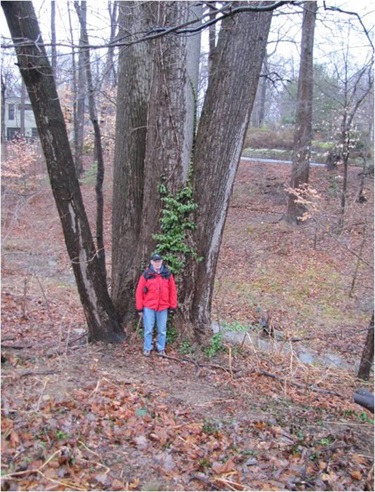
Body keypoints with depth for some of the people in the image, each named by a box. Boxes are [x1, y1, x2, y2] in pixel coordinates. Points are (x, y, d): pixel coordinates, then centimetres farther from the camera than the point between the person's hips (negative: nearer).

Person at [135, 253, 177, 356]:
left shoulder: (167, 274, 1)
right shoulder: (146, 274, -4)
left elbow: (172, 291, 4)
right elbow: (139, 292, -2)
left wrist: (173, 306, 2)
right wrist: (139, 308, -4)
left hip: (163, 307, 1)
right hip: (149, 307, -1)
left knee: (162, 330, 11)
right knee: (148, 330, 7)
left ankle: (161, 348, 26)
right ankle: (147, 348, 22)